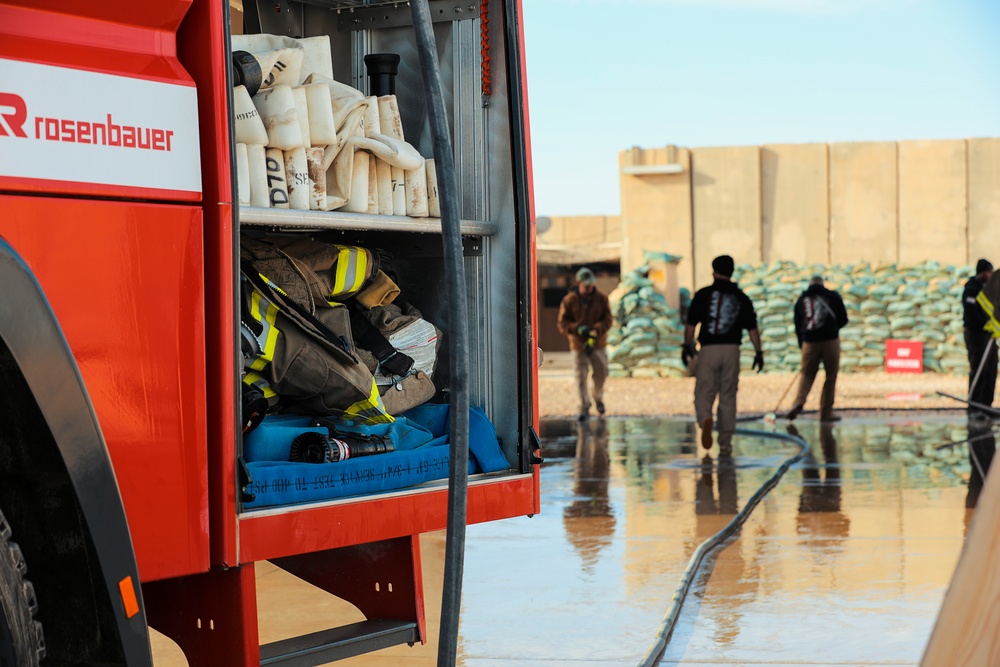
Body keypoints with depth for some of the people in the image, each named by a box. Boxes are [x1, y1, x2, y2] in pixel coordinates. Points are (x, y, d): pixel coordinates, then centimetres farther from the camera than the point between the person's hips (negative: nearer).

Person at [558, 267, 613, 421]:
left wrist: (596, 330, -23)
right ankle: (584, 407, 0)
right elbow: (563, 323, -5)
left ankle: (598, 398, 38)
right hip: (579, 344, -2)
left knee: (601, 374, 9)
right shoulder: (569, 301, -6)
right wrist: (578, 329, -22)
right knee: (581, 376, -6)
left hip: (598, 344, 2)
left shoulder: (601, 299, -1)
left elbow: (607, 320, -4)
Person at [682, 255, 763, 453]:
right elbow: (752, 328, 5)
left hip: (708, 349, -2)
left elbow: (691, 323, -2)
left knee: (703, 393, 2)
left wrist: (686, 346, 7)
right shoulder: (741, 298, 7)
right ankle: (725, 443, 11)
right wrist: (758, 352, 9)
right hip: (732, 349, 2)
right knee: (728, 397, 9)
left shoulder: (703, 294, 0)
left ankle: (705, 419, -31)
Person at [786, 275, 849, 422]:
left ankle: (799, 400, -15)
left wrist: (802, 345, 22)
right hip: (831, 341, -2)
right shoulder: (833, 296, 5)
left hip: (809, 343, 2)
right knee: (831, 377, 7)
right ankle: (826, 412, 6)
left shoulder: (801, 300, 10)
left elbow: (798, 326, 13)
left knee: (807, 374, 11)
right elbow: (843, 319, 11)